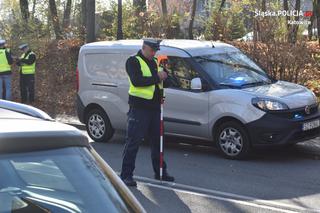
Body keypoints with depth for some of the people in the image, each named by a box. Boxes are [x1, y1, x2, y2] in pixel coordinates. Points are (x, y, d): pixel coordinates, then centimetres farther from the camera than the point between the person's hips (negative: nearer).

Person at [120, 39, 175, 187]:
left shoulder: (154, 63, 18)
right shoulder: (133, 62, -6)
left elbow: (162, 80, 25)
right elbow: (136, 81, -21)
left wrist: (163, 77, 2)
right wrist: (156, 78, -18)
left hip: (155, 108, 8)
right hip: (139, 108, -8)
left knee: (157, 141, 14)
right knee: (133, 141, -6)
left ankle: (160, 172, 25)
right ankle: (126, 175, -3)